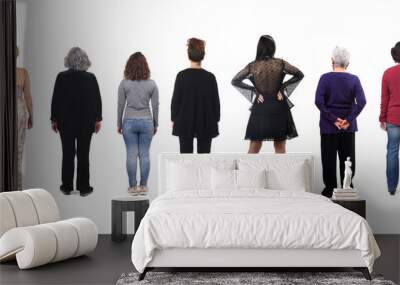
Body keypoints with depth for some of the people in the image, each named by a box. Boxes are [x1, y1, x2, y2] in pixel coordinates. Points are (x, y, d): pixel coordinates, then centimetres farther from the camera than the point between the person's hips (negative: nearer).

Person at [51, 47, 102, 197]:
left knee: (68, 154, 9)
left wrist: (54, 119, 5)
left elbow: (55, 100, -3)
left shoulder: (61, 77, -6)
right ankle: (83, 187, 7)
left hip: (65, 121, 0)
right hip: (86, 121, 0)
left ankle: (67, 186, 14)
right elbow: (97, 100, -3)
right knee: (83, 154, 5)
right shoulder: (90, 78, -6)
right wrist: (98, 120, 6)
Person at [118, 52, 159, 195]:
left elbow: (120, 105, -1)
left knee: (131, 155, 3)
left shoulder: (124, 83, -4)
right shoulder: (151, 84, -1)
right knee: (144, 155, 5)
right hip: (146, 122, 1)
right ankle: (143, 186, 8)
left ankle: (132, 186, 6)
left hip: (129, 122, -1)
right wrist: (155, 124, 13)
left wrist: (119, 124, 8)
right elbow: (155, 106, 2)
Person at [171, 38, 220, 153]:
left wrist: (174, 118, 6)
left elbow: (176, 99, -4)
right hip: (206, 123, 1)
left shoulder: (182, 75, -8)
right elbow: (215, 101, 0)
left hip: (185, 122, -1)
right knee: (204, 153, 6)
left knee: (186, 154, 5)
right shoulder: (210, 77, -5)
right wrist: (216, 120, 10)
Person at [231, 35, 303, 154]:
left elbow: (235, 81, -1)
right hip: (278, 108, 0)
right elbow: (299, 75, -2)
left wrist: (253, 90, -1)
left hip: (260, 108, 0)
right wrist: (283, 87, 0)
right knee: (280, 148, 9)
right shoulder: (280, 63, -4)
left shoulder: (252, 66, -3)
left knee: (253, 149, 7)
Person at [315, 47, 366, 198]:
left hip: (328, 126, -1)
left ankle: (330, 189, 12)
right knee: (347, 158, 11)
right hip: (348, 128, 2)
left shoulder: (325, 78, -6)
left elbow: (319, 101, -14)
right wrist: (349, 120, -10)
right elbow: (361, 102, -12)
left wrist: (333, 119, -11)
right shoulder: (354, 79, -2)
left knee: (329, 158, 8)